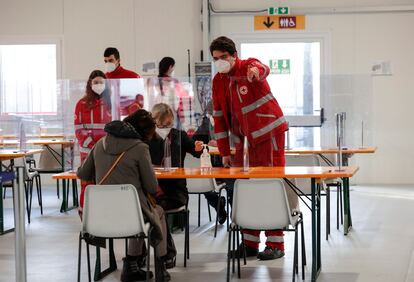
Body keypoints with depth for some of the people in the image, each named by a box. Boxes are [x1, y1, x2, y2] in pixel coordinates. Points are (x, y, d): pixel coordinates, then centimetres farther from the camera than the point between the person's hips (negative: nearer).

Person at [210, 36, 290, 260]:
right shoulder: (218, 82, 7)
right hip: (245, 138, 6)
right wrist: (224, 152, 6)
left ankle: (275, 243, -3)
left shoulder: (248, 67, -10)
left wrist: (256, 71, -61)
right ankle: (250, 242, 14)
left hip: (269, 132, -6)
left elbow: (263, 69, -35)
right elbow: (219, 117, 9)